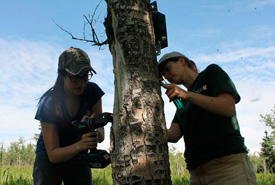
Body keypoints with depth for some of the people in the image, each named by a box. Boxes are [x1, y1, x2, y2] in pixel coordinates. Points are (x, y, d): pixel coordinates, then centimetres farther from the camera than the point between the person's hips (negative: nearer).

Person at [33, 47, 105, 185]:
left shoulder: (92, 92, -15)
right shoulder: (48, 103, -23)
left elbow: (101, 135, -12)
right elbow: (53, 154, -22)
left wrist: (94, 131, -35)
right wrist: (80, 145, -40)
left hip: (79, 159, 2)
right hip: (49, 159, -2)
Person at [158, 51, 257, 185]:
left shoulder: (211, 72, 10)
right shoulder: (183, 102, 23)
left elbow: (229, 108, -6)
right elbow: (173, 135, 7)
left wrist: (186, 94, -12)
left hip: (228, 162, -5)